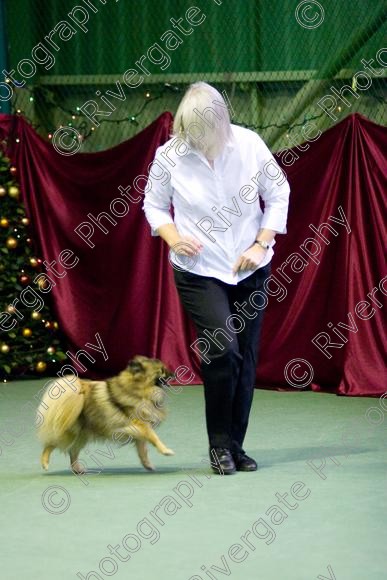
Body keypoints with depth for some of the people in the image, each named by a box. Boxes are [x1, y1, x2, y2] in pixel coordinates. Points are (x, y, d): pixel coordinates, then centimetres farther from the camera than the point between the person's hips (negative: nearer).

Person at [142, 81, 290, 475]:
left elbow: (278, 194, 2)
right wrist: (173, 237, -12)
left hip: (250, 269, 2)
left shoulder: (248, 144, -8)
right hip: (199, 272, -2)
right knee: (224, 351, -18)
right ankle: (219, 445, -1)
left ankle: (235, 446, 20)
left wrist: (262, 244, -7)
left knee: (246, 359, 6)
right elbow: (153, 204, 6)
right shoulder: (169, 156, -9)